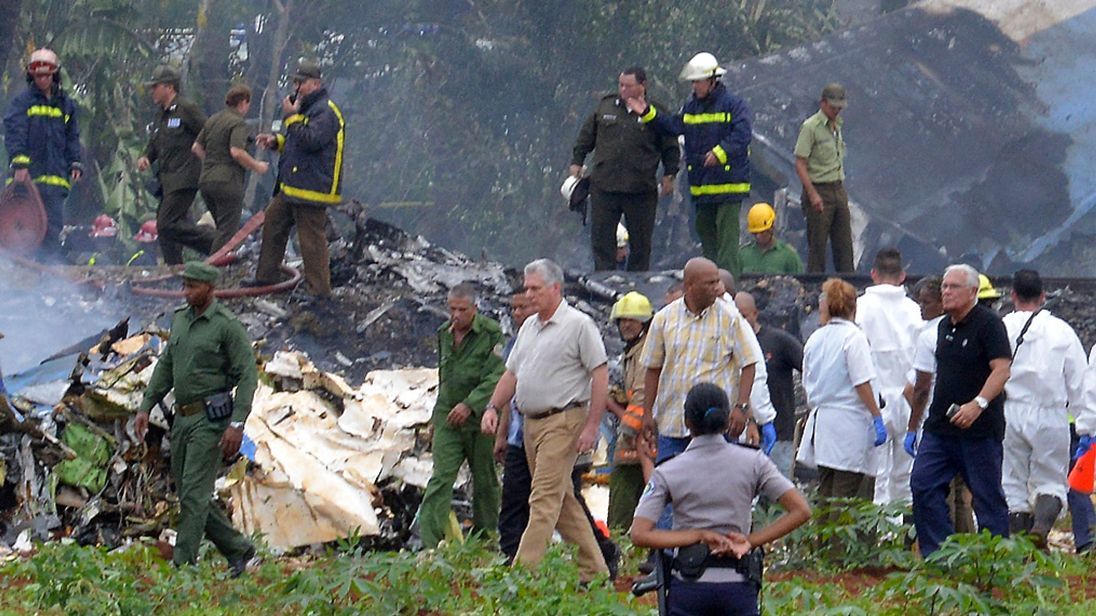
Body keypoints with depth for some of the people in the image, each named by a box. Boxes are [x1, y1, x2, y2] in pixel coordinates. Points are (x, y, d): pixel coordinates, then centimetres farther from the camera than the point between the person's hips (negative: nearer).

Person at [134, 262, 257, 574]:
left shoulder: (228, 325, -10)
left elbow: (247, 375, -13)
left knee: (194, 493, -10)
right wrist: (146, 407, 13)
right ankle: (238, 549, 23)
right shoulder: (180, 319, 12)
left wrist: (237, 424, -20)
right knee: (189, 494, 10)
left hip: (210, 419, -8)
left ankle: (182, 565, -9)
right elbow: (166, 366, 20)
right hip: (182, 418, 8)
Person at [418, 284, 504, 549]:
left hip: (480, 418, -4)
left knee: (485, 481, 7)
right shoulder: (444, 334, 11)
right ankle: (430, 544, -14)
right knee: (441, 478, -7)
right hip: (448, 418, 4)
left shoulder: (491, 334, -9)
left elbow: (496, 377, -17)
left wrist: (470, 405, -25)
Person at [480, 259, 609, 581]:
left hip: (563, 421, -9)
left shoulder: (578, 324, -8)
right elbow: (512, 373, 21)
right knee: (563, 500, 11)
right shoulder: (528, 327, 16)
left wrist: (591, 426, -15)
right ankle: (594, 569, 18)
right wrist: (493, 407, 6)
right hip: (532, 422, 9)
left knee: (545, 500, -13)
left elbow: (600, 374, -10)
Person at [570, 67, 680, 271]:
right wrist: (577, 161, 14)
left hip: (641, 190, -2)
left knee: (640, 242, 4)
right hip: (604, 186, 2)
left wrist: (669, 175, 0)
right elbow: (586, 137, 18)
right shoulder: (605, 107, 8)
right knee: (601, 239, 2)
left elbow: (670, 147, 5)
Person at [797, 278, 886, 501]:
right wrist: (877, 418, -9)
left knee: (825, 497, 10)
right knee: (845, 498, -7)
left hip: (821, 419, 6)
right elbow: (862, 384, -13)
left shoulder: (814, 339, 10)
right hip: (849, 421, -6)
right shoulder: (853, 336, -9)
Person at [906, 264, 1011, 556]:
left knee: (987, 495, -1)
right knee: (923, 485, -3)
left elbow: (1001, 370, -17)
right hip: (939, 426, 8)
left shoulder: (989, 324, -8)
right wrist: (913, 427, 22)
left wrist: (978, 404, -31)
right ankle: (935, 554, 0)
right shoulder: (944, 326, 15)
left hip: (980, 429, -8)